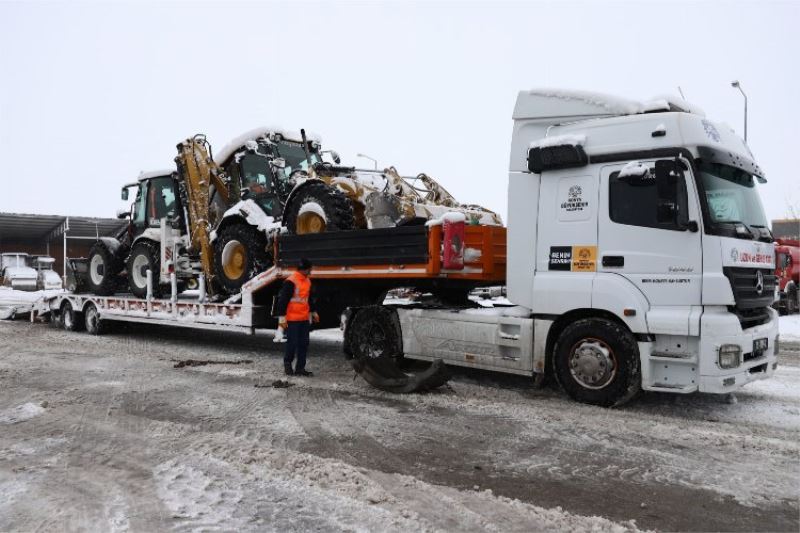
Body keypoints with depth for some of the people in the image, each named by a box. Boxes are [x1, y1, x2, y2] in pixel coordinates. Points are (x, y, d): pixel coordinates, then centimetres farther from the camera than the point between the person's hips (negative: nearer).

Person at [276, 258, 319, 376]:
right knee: (292, 343, -1)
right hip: (292, 319, -8)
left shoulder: (307, 281, 12)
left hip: (304, 318, 8)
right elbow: (283, 300, -15)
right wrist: (282, 317, -16)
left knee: (304, 343, 7)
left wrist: (313, 312, 30)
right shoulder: (291, 281, -14)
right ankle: (287, 363, 21)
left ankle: (300, 368, 14)